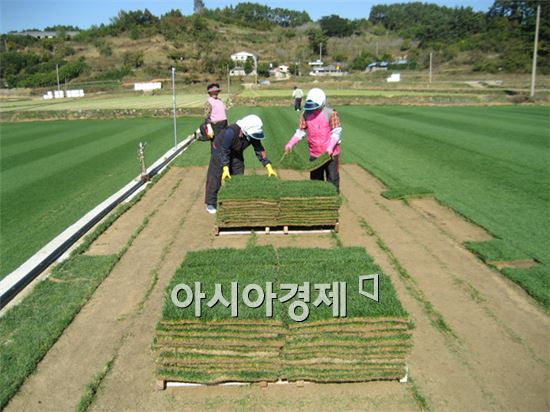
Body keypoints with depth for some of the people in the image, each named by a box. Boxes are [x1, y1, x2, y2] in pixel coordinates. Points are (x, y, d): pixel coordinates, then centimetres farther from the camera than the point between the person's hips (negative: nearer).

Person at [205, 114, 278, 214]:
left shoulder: (252, 134, -23)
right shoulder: (231, 132, -39)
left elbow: (260, 150, -17)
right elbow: (224, 151, -33)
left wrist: (269, 167, -23)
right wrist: (225, 169, -39)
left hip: (236, 153, 6)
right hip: (220, 150, -5)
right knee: (215, 178, -5)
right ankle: (210, 204, 4)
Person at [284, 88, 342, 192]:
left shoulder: (331, 113, -11)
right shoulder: (306, 114, 2)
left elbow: (336, 132, -13)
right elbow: (300, 131, 7)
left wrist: (330, 147, -26)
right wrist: (290, 144, -5)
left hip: (330, 154, -4)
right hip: (314, 154, 4)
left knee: (332, 180, 6)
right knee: (316, 180, 15)